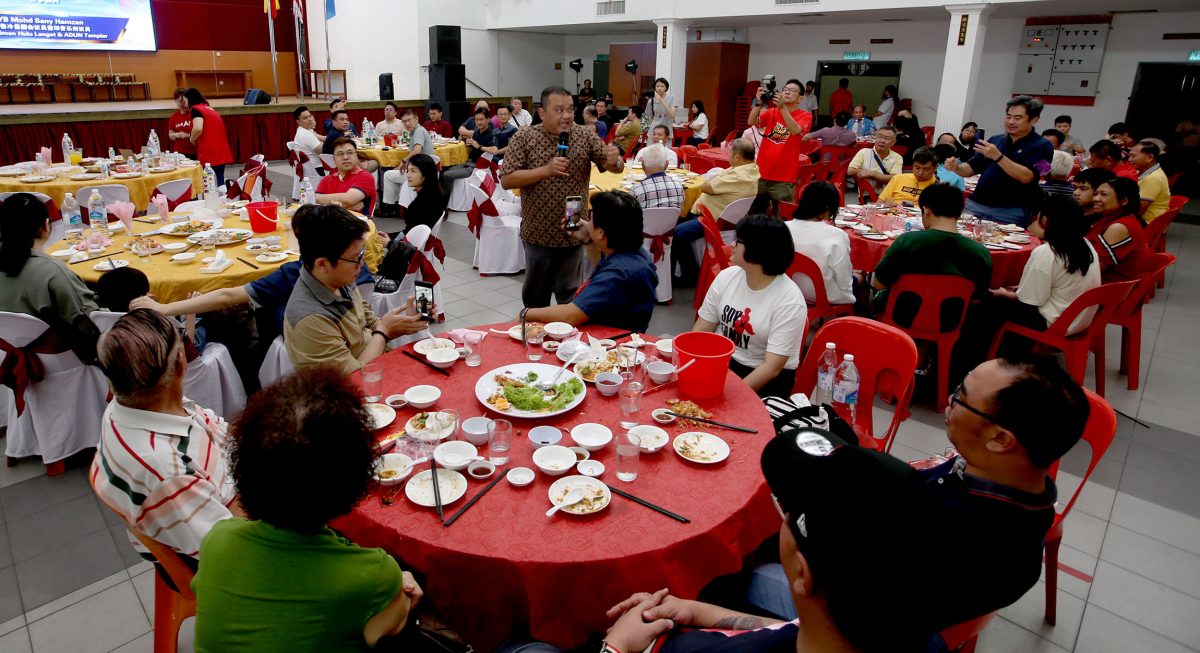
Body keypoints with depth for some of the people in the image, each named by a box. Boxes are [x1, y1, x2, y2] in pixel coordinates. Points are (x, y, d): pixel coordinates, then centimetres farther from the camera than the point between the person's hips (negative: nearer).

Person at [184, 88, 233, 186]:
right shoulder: (210, 108, 22)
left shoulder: (196, 109, -3)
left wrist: (192, 139, -1)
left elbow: (198, 129, -18)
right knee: (219, 181, 8)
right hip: (222, 152, 8)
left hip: (209, 154, -8)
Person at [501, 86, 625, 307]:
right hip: (538, 233, -1)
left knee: (569, 294, 16)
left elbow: (616, 167, -3)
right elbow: (506, 180, -13)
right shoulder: (523, 138, -8)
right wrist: (546, 170, -22)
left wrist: (614, 161, -27)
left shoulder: (585, 136, -3)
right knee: (536, 295, 15)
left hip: (573, 232, 1)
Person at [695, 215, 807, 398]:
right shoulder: (726, 276, -1)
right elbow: (700, 330, 2)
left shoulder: (790, 301, -17)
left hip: (767, 378, -5)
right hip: (721, 362, 5)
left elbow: (772, 367, -19)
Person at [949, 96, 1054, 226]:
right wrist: (956, 167, -8)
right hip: (976, 205, 4)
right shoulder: (995, 140, 14)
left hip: (1010, 212, -4)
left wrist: (998, 157, -24)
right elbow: (972, 168, 15)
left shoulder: (1042, 146, -2)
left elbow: (1026, 177, -16)